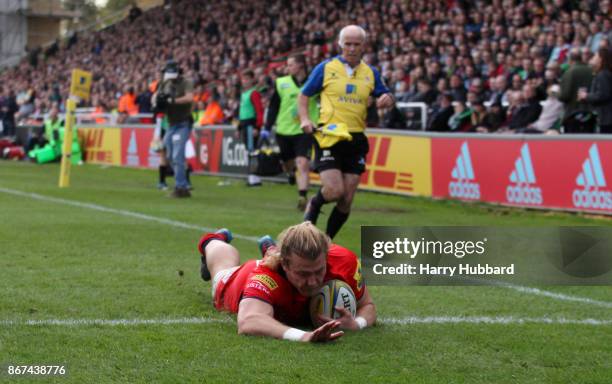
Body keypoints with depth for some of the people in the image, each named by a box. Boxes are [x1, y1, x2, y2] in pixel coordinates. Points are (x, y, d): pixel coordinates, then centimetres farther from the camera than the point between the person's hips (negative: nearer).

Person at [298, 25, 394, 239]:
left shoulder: (371, 73, 12)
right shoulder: (326, 68, 2)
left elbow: (386, 97, 20)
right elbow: (303, 95, 8)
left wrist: (387, 99, -4)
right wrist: (304, 119, -8)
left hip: (356, 140, 4)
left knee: (346, 201, 1)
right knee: (334, 191, -16)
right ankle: (313, 206, 18)